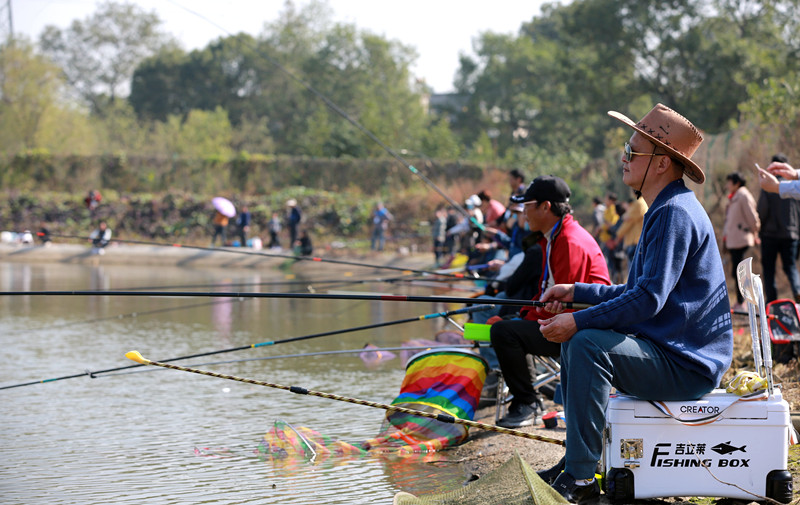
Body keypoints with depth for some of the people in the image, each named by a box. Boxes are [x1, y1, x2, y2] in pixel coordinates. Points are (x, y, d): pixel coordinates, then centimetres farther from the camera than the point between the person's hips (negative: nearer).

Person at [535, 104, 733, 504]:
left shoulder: (676, 213, -19)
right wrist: (576, 292, 15)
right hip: (667, 351, 11)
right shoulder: (663, 210, 16)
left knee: (587, 343, -28)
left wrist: (578, 321, -23)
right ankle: (575, 462, 20)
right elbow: (638, 292, 22)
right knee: (573, 338, 19)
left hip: (684, 365, -11)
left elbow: (648, 299, -26)